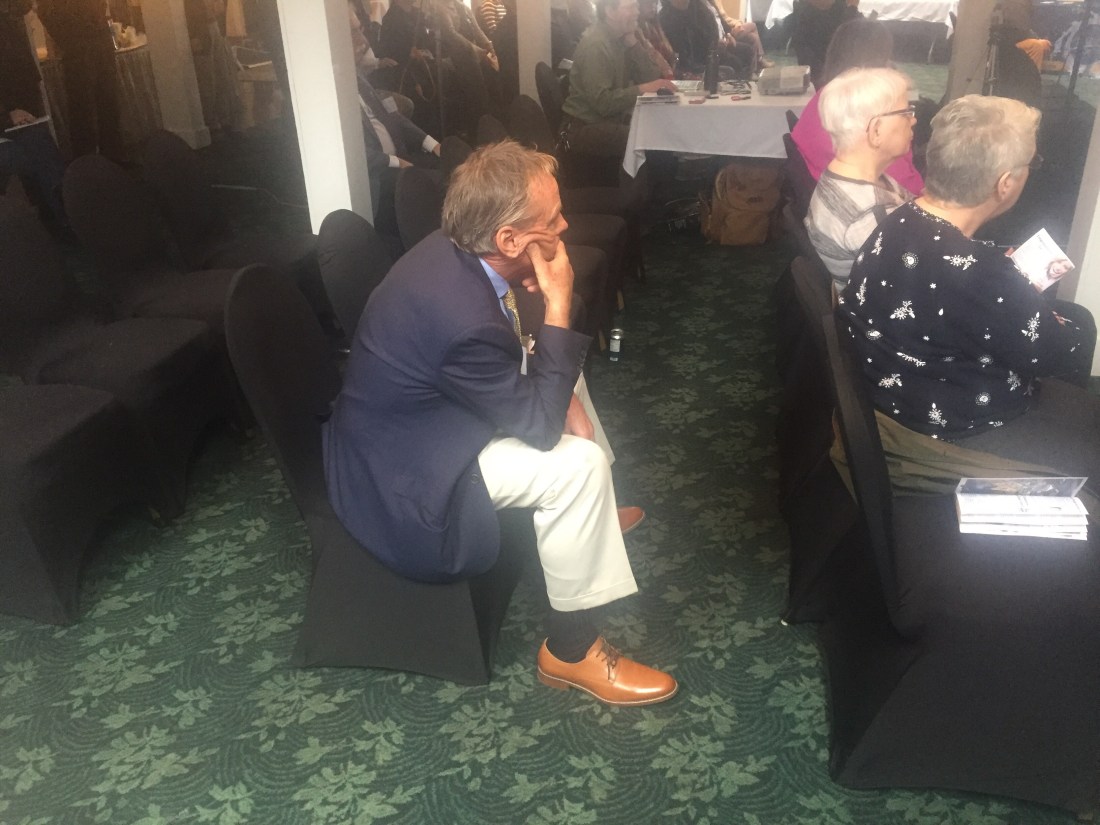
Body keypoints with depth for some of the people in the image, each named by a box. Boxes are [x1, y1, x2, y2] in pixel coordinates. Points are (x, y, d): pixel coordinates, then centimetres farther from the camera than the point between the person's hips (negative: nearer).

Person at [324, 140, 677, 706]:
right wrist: (558, 307, -23)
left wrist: (560, 396, -5)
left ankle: (589, 520, 37)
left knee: (563, 378, 16)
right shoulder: (462, 317, -36)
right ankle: (570, 649, -1)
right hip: (401, 482, -9)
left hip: (421, 416, 10)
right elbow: (539, 424, -22)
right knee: (580, 466, -19)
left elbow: (512, 365, 9)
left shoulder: (453, 250, -8)